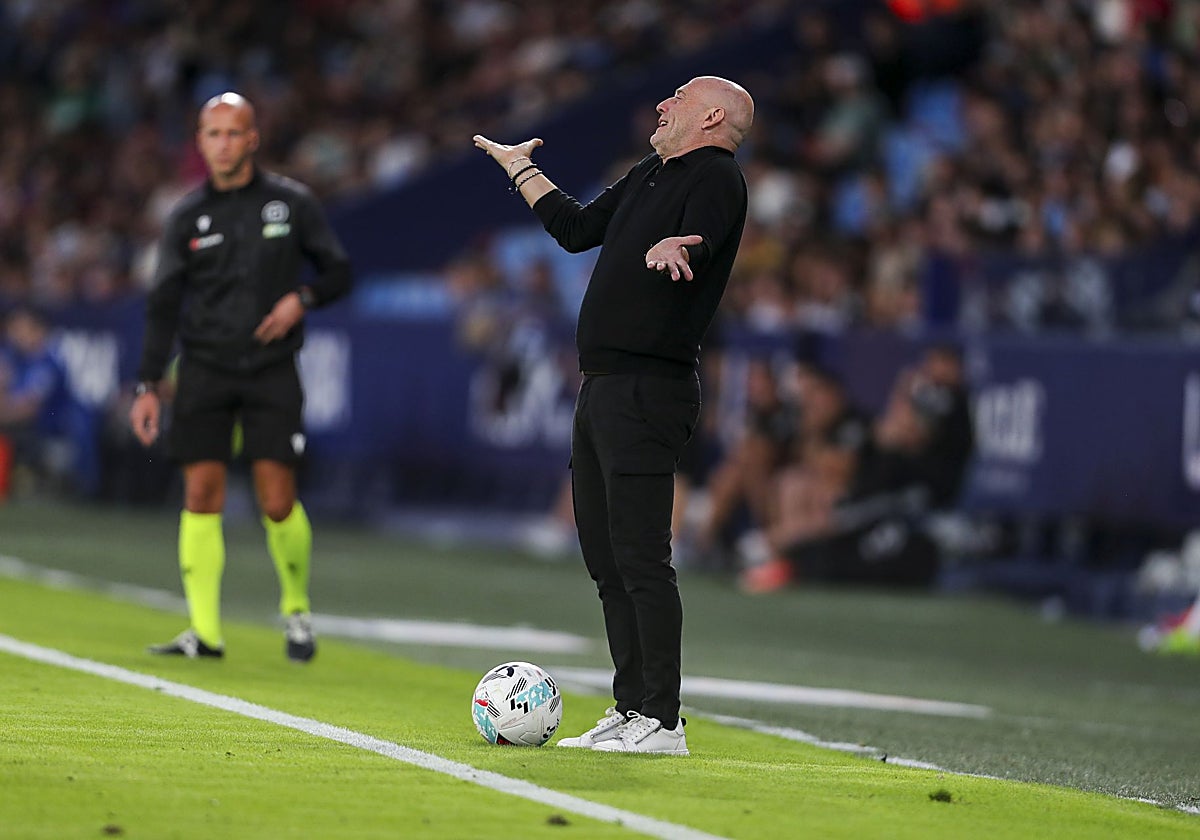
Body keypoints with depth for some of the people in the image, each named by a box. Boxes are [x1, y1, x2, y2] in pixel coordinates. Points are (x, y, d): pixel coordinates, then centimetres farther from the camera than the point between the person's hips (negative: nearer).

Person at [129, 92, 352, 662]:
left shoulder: (291, 202, 2)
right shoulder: (187, 217, 4)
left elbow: (338, 271, 9)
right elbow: (163, 307, 5)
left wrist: (302, 298, -12)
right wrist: (148, 386, -2)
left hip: (271, 373, -1)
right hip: (204, 371, 1)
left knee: (278, 502, -7)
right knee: (201, 493, -6)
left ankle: (297, 610, 16)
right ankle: (204, 632, -3)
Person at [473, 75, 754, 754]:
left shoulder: (716, 176, -7)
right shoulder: (649, 177, 22)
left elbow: (700, 242, -27)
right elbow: (577, 228, 35)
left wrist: (671, 251, -50)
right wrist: (518, 167, 44)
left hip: (650, 387, -10)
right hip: (604, 386, 10)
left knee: (641, 557, -13)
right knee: (606, 559, 12)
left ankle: (662, 722, -12)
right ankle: (631, 710, 18)